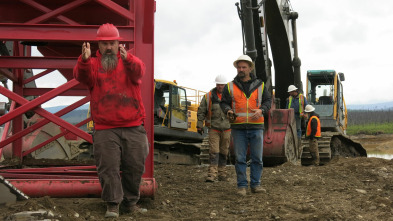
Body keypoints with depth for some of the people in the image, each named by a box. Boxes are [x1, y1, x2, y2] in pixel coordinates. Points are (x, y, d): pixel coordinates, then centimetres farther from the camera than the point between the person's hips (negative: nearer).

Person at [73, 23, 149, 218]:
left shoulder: (130, 62, 7)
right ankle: (112, 204, 6)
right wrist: (84, 60, -37)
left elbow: (138, 71, -16)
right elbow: (81, 76, -15)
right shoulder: (93, 64, 7)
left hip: (133, 127, 1)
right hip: (105, 130, -1)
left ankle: (131, 202, 21)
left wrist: (127, 59, -38)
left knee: (135, 167, 6)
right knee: (108, 168, -4)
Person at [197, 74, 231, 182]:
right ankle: (212, 174, -13)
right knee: (214, 152, -10)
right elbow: (201, 111, 5)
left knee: (224, 152, 10)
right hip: (213, 128, -2)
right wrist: (199, 125, 1)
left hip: (226, 129, 2)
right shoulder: (208, 96, 0)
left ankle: (222, 174, 19)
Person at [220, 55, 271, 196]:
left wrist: (261, 111, -8)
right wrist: (228, 111, -11)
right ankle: (242, 186, 8)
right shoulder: (230, 87, 7)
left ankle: (255, 184, 13)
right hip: (238, 128, -1)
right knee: (240, 158, 1)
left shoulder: (260, 85, 9)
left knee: (257, 158, 3)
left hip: (256, 127, 1)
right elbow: (224, 102, 10)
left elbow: (268, 100, 11)